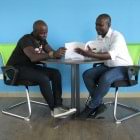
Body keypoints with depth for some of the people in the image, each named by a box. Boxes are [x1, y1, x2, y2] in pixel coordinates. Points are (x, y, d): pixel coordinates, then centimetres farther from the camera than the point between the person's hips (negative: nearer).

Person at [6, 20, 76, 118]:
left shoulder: (42, 40, 5)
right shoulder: (26, 40, -21)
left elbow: (52, 52, -4)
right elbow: (33, 57, -38)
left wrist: (58, 53, -27)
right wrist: (52, 55, -44)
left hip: (30, 66, 8)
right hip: (17, 69, -8)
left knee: (56, 73, -13)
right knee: (43, 78, -31)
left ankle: (58, 105, -17)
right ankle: (54, 109, -18)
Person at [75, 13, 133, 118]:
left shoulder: (117, 36, -17)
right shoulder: (99, 38, 7)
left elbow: (111, 55, -32)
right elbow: (95, 53, 1)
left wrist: (92, 55, -41)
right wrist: (84, 52, -21)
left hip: (123, 67, -7)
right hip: (108, 66, 7)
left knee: (105, 78, -35)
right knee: (87, 74, -13)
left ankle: (91, 106, -17)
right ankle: (99, 104, -8)